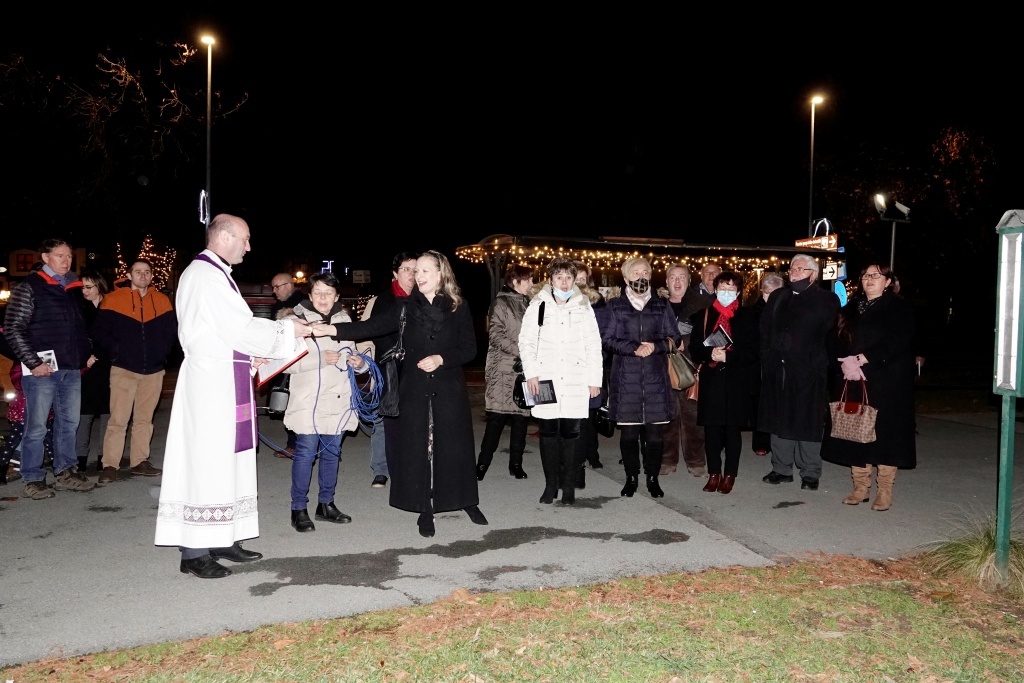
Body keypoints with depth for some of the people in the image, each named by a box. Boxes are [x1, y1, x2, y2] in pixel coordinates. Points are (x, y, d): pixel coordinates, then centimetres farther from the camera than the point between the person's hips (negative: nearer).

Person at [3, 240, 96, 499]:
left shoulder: (74, 288, 15)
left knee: (69, 423, 12)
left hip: (72, 369, 6)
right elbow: (13, 329, -8)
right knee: (36, 426, 0)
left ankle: (66, 473, 23)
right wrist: (33, 363, -13)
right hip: (42, 370, -6)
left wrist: (86, 354, 12)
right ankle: (33, 480, 10)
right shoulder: (28, 287, -3)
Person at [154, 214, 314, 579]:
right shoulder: (204, 275, -14)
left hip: (223, 381, 10)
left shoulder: (215, 273, 17)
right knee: (207, 460, -5)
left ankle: (222, 539, 19)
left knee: (225, 459, 12)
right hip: (211, 383, -10)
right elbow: (239, 327, -17)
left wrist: (248, 356, 13)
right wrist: (288, 329, -7)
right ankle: (194, 552, 2)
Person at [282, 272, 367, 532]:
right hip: (308, 401, -5)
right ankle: (299, 509, 8)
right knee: (306, 453, -4)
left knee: (332, 452, 13)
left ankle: (326, 503, 26)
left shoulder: (344, 320, 11)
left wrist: (359, 362, -1)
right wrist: (321, 359, -20)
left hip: (338, 399, 5)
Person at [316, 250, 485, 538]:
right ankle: (425, 509, 16)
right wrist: (331, 329, -17)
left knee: (455, 444, 5)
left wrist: (441, 358, -17)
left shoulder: (458, 308, -1)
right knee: (417, 446, 3)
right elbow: (373, 326, -7)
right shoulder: (407, 307, 3)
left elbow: (469, 348, -2)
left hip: (449, 388, -1)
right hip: (415, 388, 1)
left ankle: (468, 501, 24)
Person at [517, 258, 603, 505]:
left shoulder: (583, 307, 7)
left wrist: (595, 379, 2)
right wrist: (531, 373, -6)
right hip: (545, 381, 0)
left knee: (570, 433, 1)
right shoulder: (538, 305, 5)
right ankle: (550, 485, 16)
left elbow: (594, 345, 7)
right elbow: (526, 341, 4)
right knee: (548, 433, 5)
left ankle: (568, 486, 11)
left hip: (575, 382, 0)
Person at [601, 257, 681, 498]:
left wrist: (654, 346, -10)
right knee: (628, 431, 2)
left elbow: (674, 338, 9)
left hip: (656, 377, 1)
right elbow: (607, 339, 1)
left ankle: (653, 478, 13)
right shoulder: (615, 305, 8)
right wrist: (634, 349, -13)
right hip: (626, 378, -1)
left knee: (655, 431, 0)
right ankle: (631, 478, 15)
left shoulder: (662, 305, 12)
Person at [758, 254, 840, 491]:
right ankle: (782, 469, 21)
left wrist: (820, 361, -10)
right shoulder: (777, 297, 15)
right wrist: (767, 359, 5)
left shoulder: (827, 300, 1)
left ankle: (810, 473, 13)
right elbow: (765, 329, 14)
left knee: (808, 422, 2)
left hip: (808, 371, -4)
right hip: (778, 370, 5)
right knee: (779, 419, 10)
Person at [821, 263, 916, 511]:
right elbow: (834, 340, 7)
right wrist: (846, 361, -13)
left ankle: (884, 491, 6)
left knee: (884, 432, -3)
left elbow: (895, 342, -14)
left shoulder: (900, 308, 1)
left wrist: (861, 359, -18)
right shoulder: (850, 309, 16)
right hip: (852, 380, 5)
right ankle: (860, 487, 13)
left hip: (887, 381, -4)